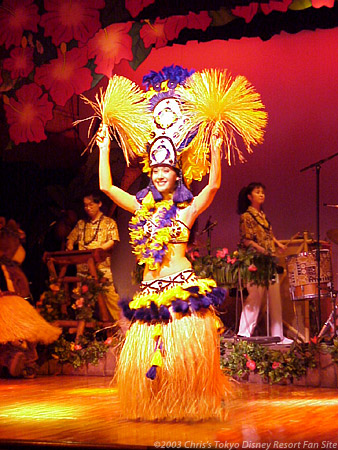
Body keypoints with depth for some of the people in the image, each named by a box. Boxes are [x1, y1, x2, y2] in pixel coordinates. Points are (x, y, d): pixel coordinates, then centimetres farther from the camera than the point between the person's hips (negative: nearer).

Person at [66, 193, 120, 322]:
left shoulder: (109, 222, 8)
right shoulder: (81, 224, 21)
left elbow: (112, 241, -3)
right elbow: (71, 239, 21)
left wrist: (97, 249, -18)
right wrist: (69, 248, -1)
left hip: (102, 265, -4)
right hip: (82, 266, 5)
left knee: (109, 294, -10)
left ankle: (118, 321, -7)